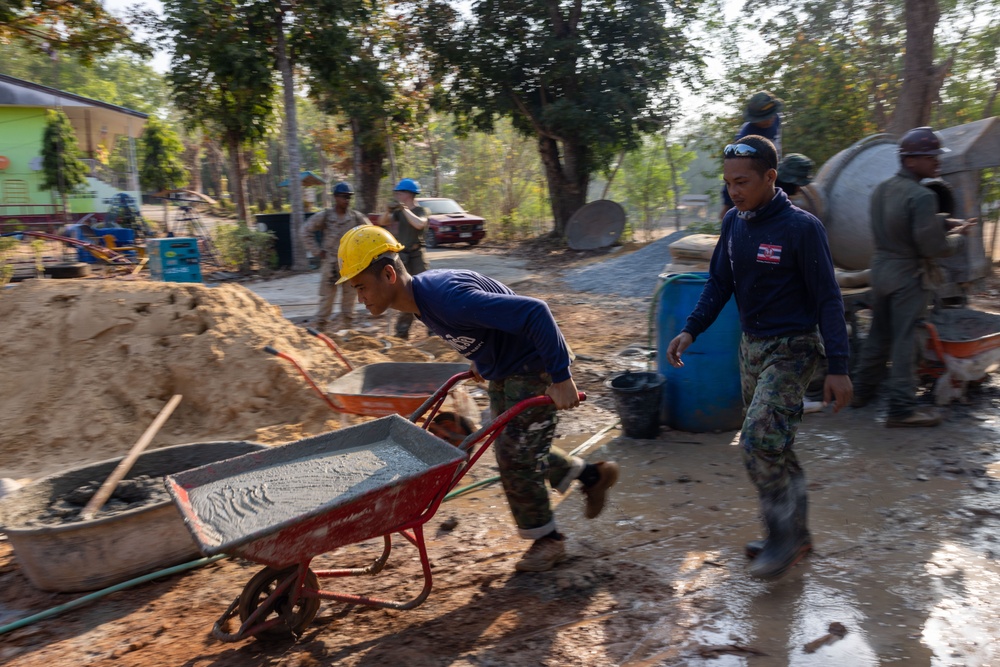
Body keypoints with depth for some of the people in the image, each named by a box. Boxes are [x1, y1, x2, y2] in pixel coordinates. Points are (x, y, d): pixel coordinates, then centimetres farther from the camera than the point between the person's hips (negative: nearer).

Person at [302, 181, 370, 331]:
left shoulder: (356, 217, 1)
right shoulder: (324, 216, -3)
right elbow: (306, 231, 4)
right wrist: (316, 251, -1)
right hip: (330, 263, -2)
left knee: (349, 296, 7)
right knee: (327, 296, -1)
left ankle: (348, 326, 16)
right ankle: (319, 327, 4)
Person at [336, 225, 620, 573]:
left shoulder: (447, 298, -36)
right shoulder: (420, 294, -6)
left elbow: (534, 312, -38)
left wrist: (561, 378, -34)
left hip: (535, 366, -9)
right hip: (502, 370, 9)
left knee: (515, 455, -2)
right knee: (510, 450, 18)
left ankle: (546, 540, 20)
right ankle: (592, 475, 36)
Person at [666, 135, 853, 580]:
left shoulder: (801, 228, -16)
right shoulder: (734, 223, 3)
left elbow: (827, 300, -14)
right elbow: (719, 283, 9)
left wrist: (837, 367, -16)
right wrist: (690, 331, -4)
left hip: (792, 348, -7)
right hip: (752, 344, 7)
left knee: (760, 441, -16)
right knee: (772, 445, 13)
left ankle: (785, 536, 2)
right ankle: (795, 534, 27)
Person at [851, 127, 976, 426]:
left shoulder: (882, 189, 5)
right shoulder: (921, 196, -21)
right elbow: (934, 247, -20)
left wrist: (949, 222, 8)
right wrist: (957, 238, -1)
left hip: (881, 268, 8)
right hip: (908, 275, -8)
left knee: (879, 334, 19)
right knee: (904, 341, -2)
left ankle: (864, 390, 29)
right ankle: (902, 408, 5)